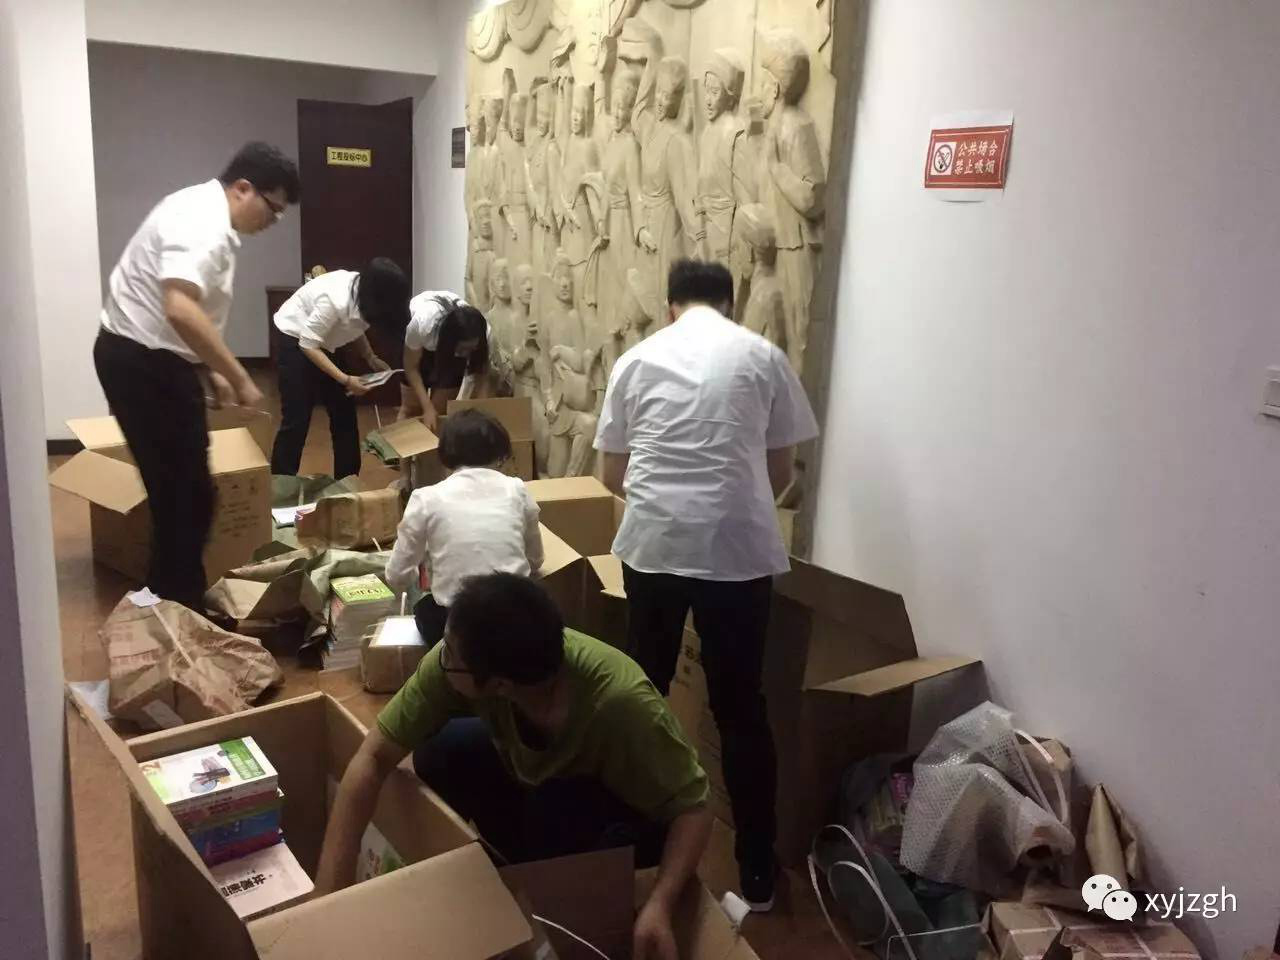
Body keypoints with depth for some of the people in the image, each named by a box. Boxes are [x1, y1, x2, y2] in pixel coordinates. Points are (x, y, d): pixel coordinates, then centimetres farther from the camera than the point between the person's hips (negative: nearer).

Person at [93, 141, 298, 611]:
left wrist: (213, 372, 18)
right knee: (185, 493, -3)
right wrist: (240, 379, -30)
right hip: (143, 362, -11)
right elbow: (181, 311, -36)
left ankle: (174, 601, 29)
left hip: (151, 358, 11)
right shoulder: (204, 223, -21)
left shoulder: (207, 215, 13)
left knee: (183, 489, 17)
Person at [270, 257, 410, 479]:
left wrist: (371, 358, -9)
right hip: (295, 340, -8)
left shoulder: (364, 296, -13)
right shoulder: (336, 300, -36)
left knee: (344, 412, 6)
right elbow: (309, 344, -29)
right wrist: (345, 379, -31)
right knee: (297, 419, -7)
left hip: (326, 342, 8)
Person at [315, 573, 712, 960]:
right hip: (536, 777, 5)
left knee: (554, 805, -33)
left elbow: (693, 806, -29)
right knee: (442, 750, -18)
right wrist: (327, 894, -29)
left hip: (630, 818, -4)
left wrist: (660, 905, -45)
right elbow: (374, 757, -24)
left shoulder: (621, 703, -40)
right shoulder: (455, 660, -29)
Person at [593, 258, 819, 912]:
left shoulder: (637, 359, 9)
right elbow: (781, 472, 11)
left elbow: (613, 474, 14)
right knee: (740, 707, 9)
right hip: (739, 547, -1)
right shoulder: (763, 357, 5)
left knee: (645, 692, 19)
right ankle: (757, 873, 19)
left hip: (652, 543, 2)